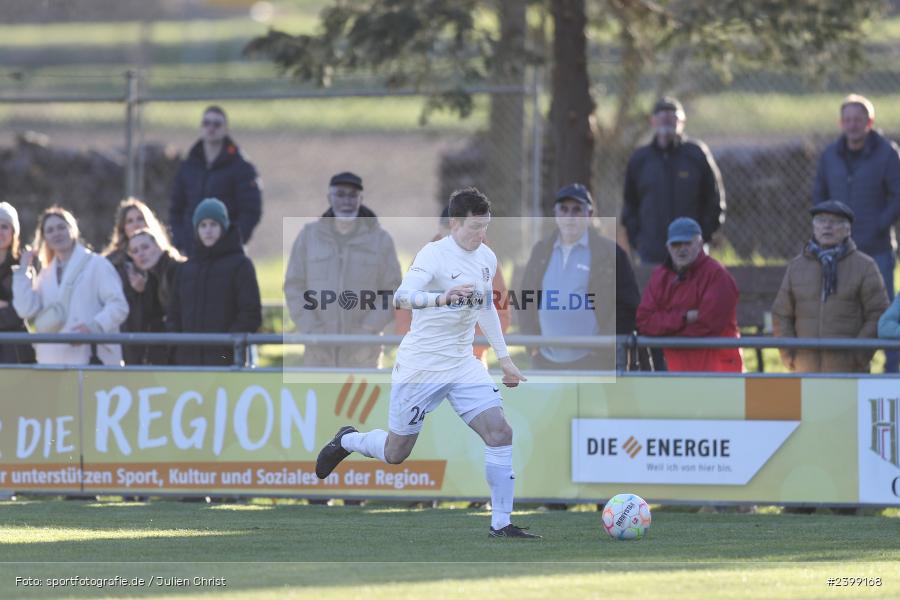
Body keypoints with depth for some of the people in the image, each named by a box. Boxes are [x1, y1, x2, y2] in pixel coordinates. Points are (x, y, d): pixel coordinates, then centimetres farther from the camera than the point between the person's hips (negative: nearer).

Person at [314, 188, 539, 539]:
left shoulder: (487, 258, 5)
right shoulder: (434, 255, -18)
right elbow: (401, 298, -32)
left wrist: (504, 359, 21)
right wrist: (442, 298, -49)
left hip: (463, 366, 6)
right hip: (419, 368, -6)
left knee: (500, 433, -12)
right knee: (395, 454, 6)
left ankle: (501, 524, -6)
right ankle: (346, 441, 39)